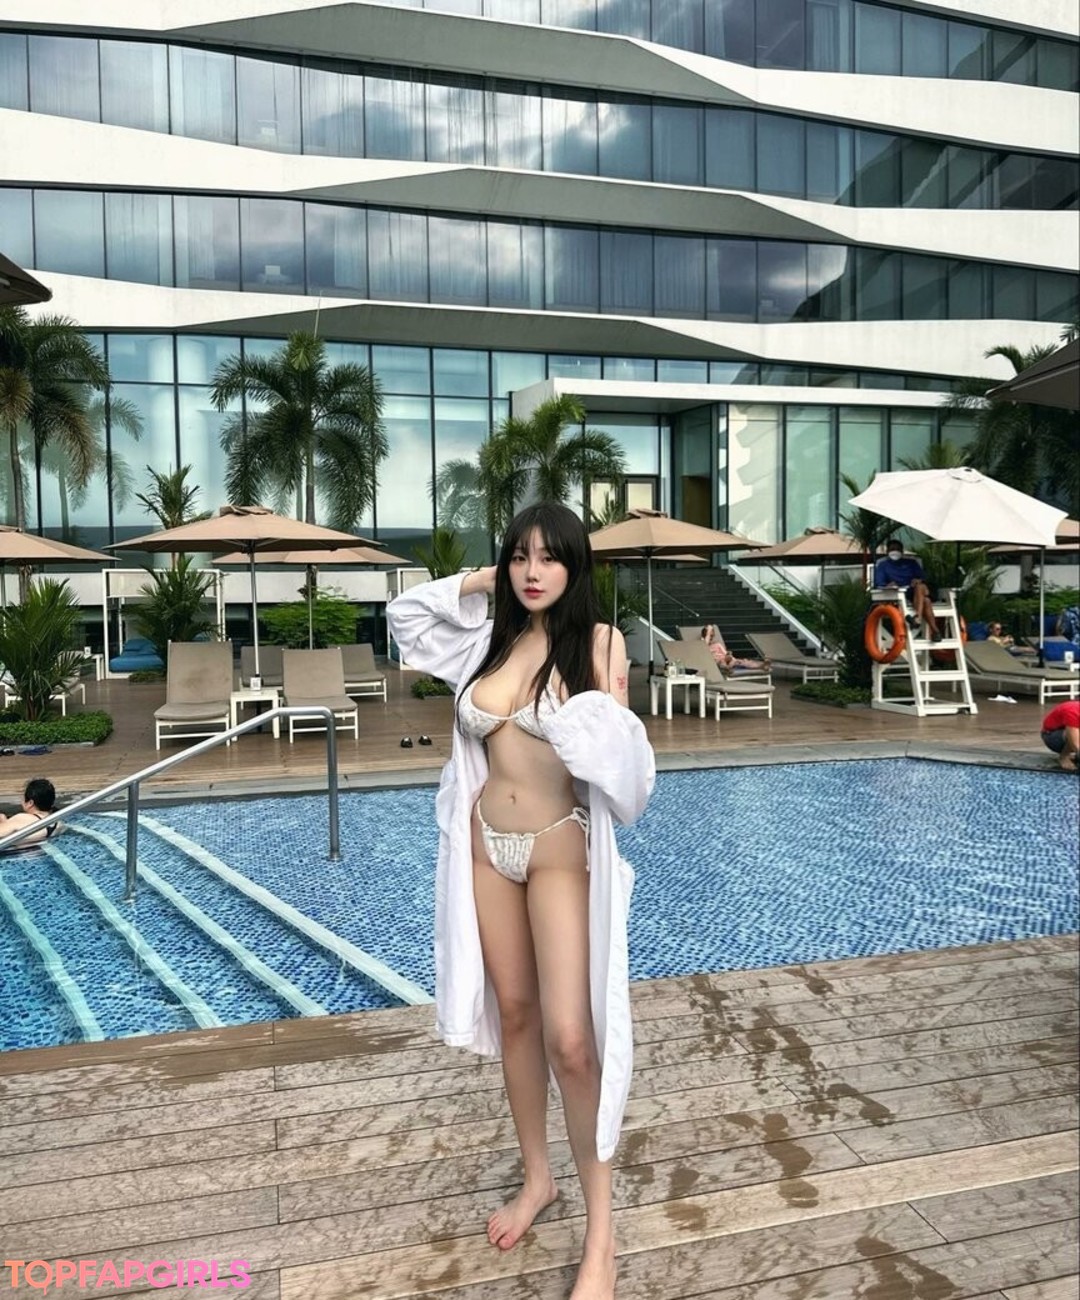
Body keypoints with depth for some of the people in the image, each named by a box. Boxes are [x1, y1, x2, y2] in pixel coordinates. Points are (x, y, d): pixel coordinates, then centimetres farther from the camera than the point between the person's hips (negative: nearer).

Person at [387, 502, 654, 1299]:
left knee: (570, 1038, -8)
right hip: (487, 847, 5)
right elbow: (404, 614, 16)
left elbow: (617, 762, -12)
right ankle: (538, 1177, 35)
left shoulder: (595, 642, -9)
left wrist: (610, 693, -27)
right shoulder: (492, 638, 4)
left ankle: (601, 1231, 11)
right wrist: (477, 583, 4)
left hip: (560, 852, -5)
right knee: (513, 1015, 15)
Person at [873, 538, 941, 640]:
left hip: (916, 593, 3)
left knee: (920, 587, -37)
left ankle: (917, 617, -51)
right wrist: (889, 585, -20)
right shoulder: (882, 564, 15)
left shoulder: (911, 561, 23)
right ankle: (934, 630, -42)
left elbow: (923, 577, 14)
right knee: (926, 601, -33)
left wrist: (919, 581, -12)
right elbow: (879, 583, 3)